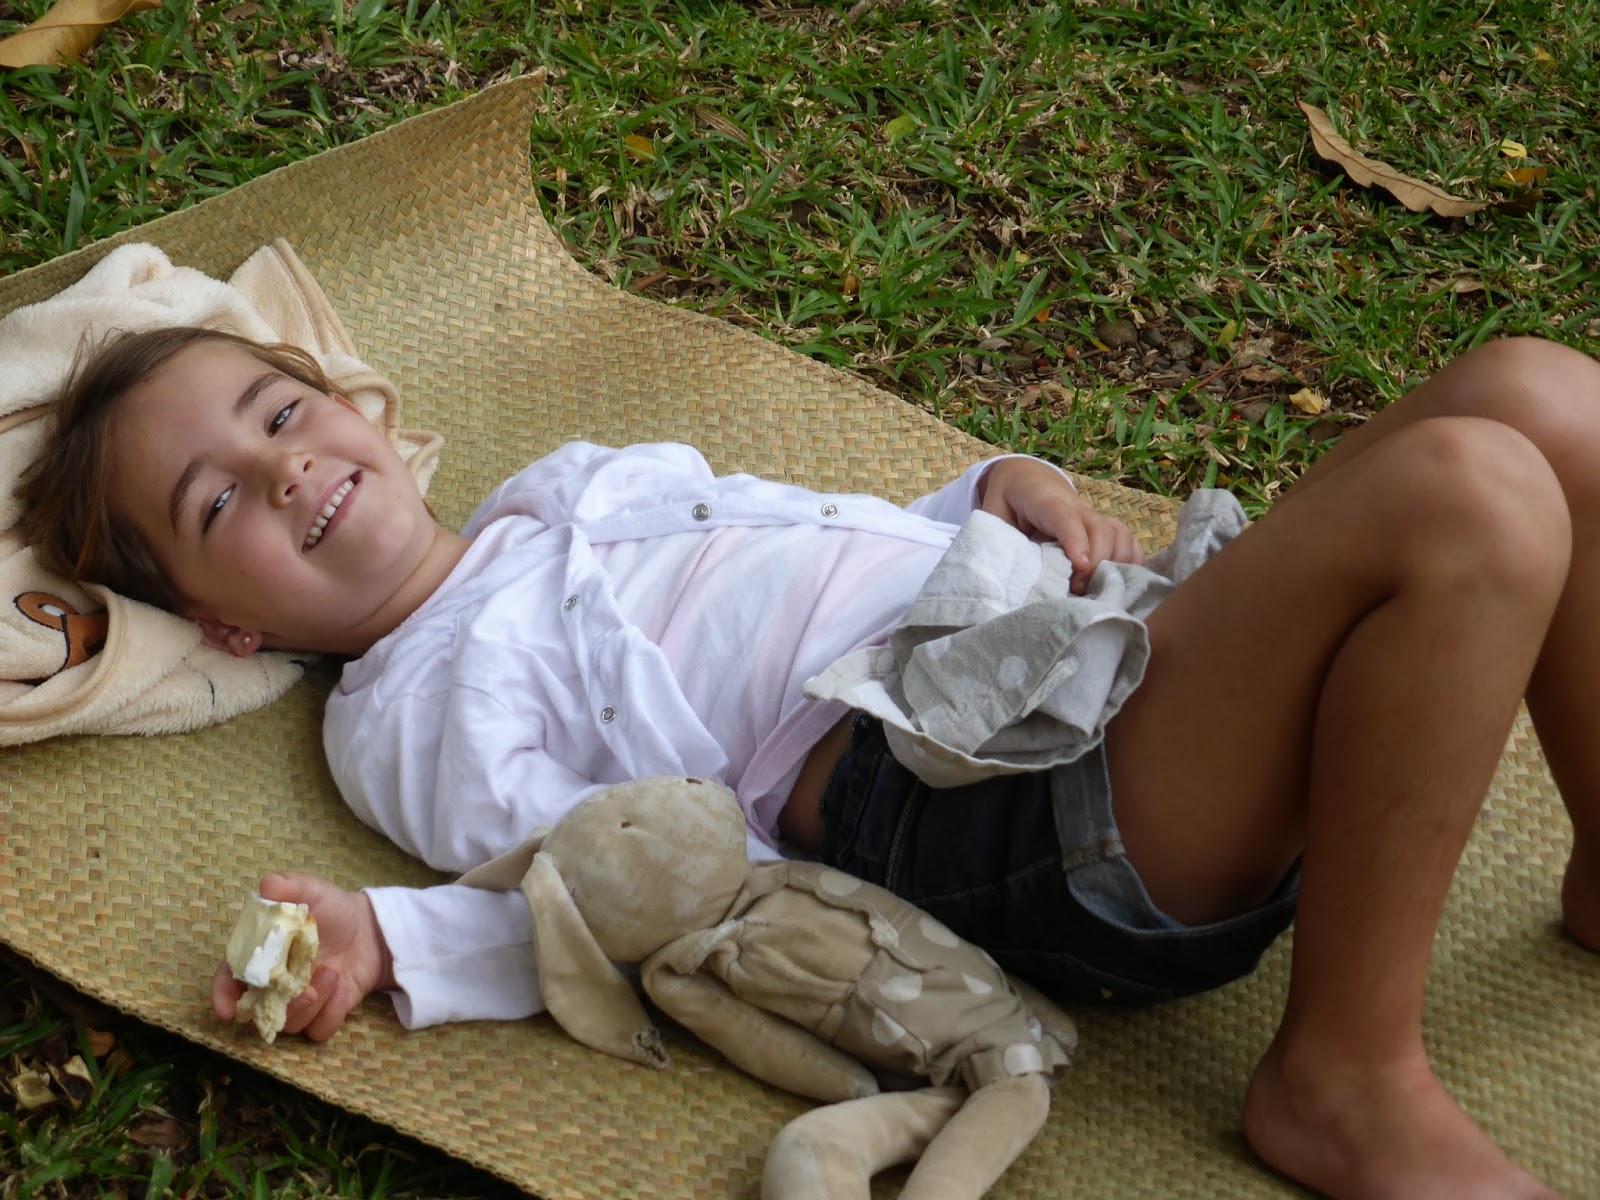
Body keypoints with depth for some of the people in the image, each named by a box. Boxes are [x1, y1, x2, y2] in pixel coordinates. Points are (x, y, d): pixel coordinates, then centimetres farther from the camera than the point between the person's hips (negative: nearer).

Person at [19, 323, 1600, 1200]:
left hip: (1101, 647, 8)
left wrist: (997, 490, 10)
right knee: (1467, 499, -29)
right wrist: (389, 937, -19)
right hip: (972, 799, -8)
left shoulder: (570, 488, 28)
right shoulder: (412, 712, 6)